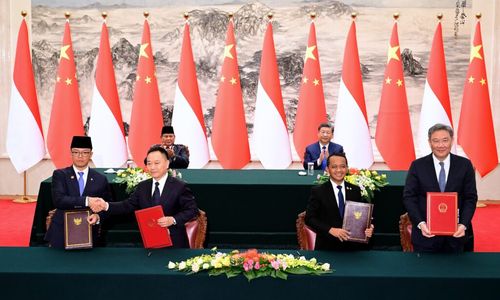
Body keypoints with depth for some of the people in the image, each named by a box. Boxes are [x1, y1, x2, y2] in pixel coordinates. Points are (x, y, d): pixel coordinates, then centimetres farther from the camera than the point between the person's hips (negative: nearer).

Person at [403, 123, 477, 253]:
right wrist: (420, 223, -16)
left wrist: (464, 224, -13)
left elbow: (470, 198, 1)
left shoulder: (464, 165, 1)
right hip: (425, 232, -1)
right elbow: (409, 197, -3)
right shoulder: (417, 166, -2)